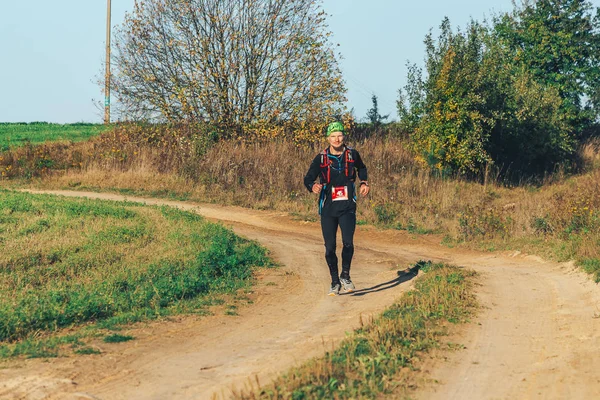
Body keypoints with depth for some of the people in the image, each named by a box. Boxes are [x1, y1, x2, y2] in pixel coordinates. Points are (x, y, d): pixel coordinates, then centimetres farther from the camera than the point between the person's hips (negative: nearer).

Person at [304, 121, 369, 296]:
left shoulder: (352, 154, 2)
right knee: (330, 247, 1)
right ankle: (335, 282, 17)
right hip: (328, 208, 0)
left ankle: (345, 275, 7)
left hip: (347, 207, 0)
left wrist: (364, 183, 9)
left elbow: (361, 168, 24)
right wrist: (313, 186, -25)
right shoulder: (321, 158, -2)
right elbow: (308, 178, -4)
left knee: (348, 242, -16)